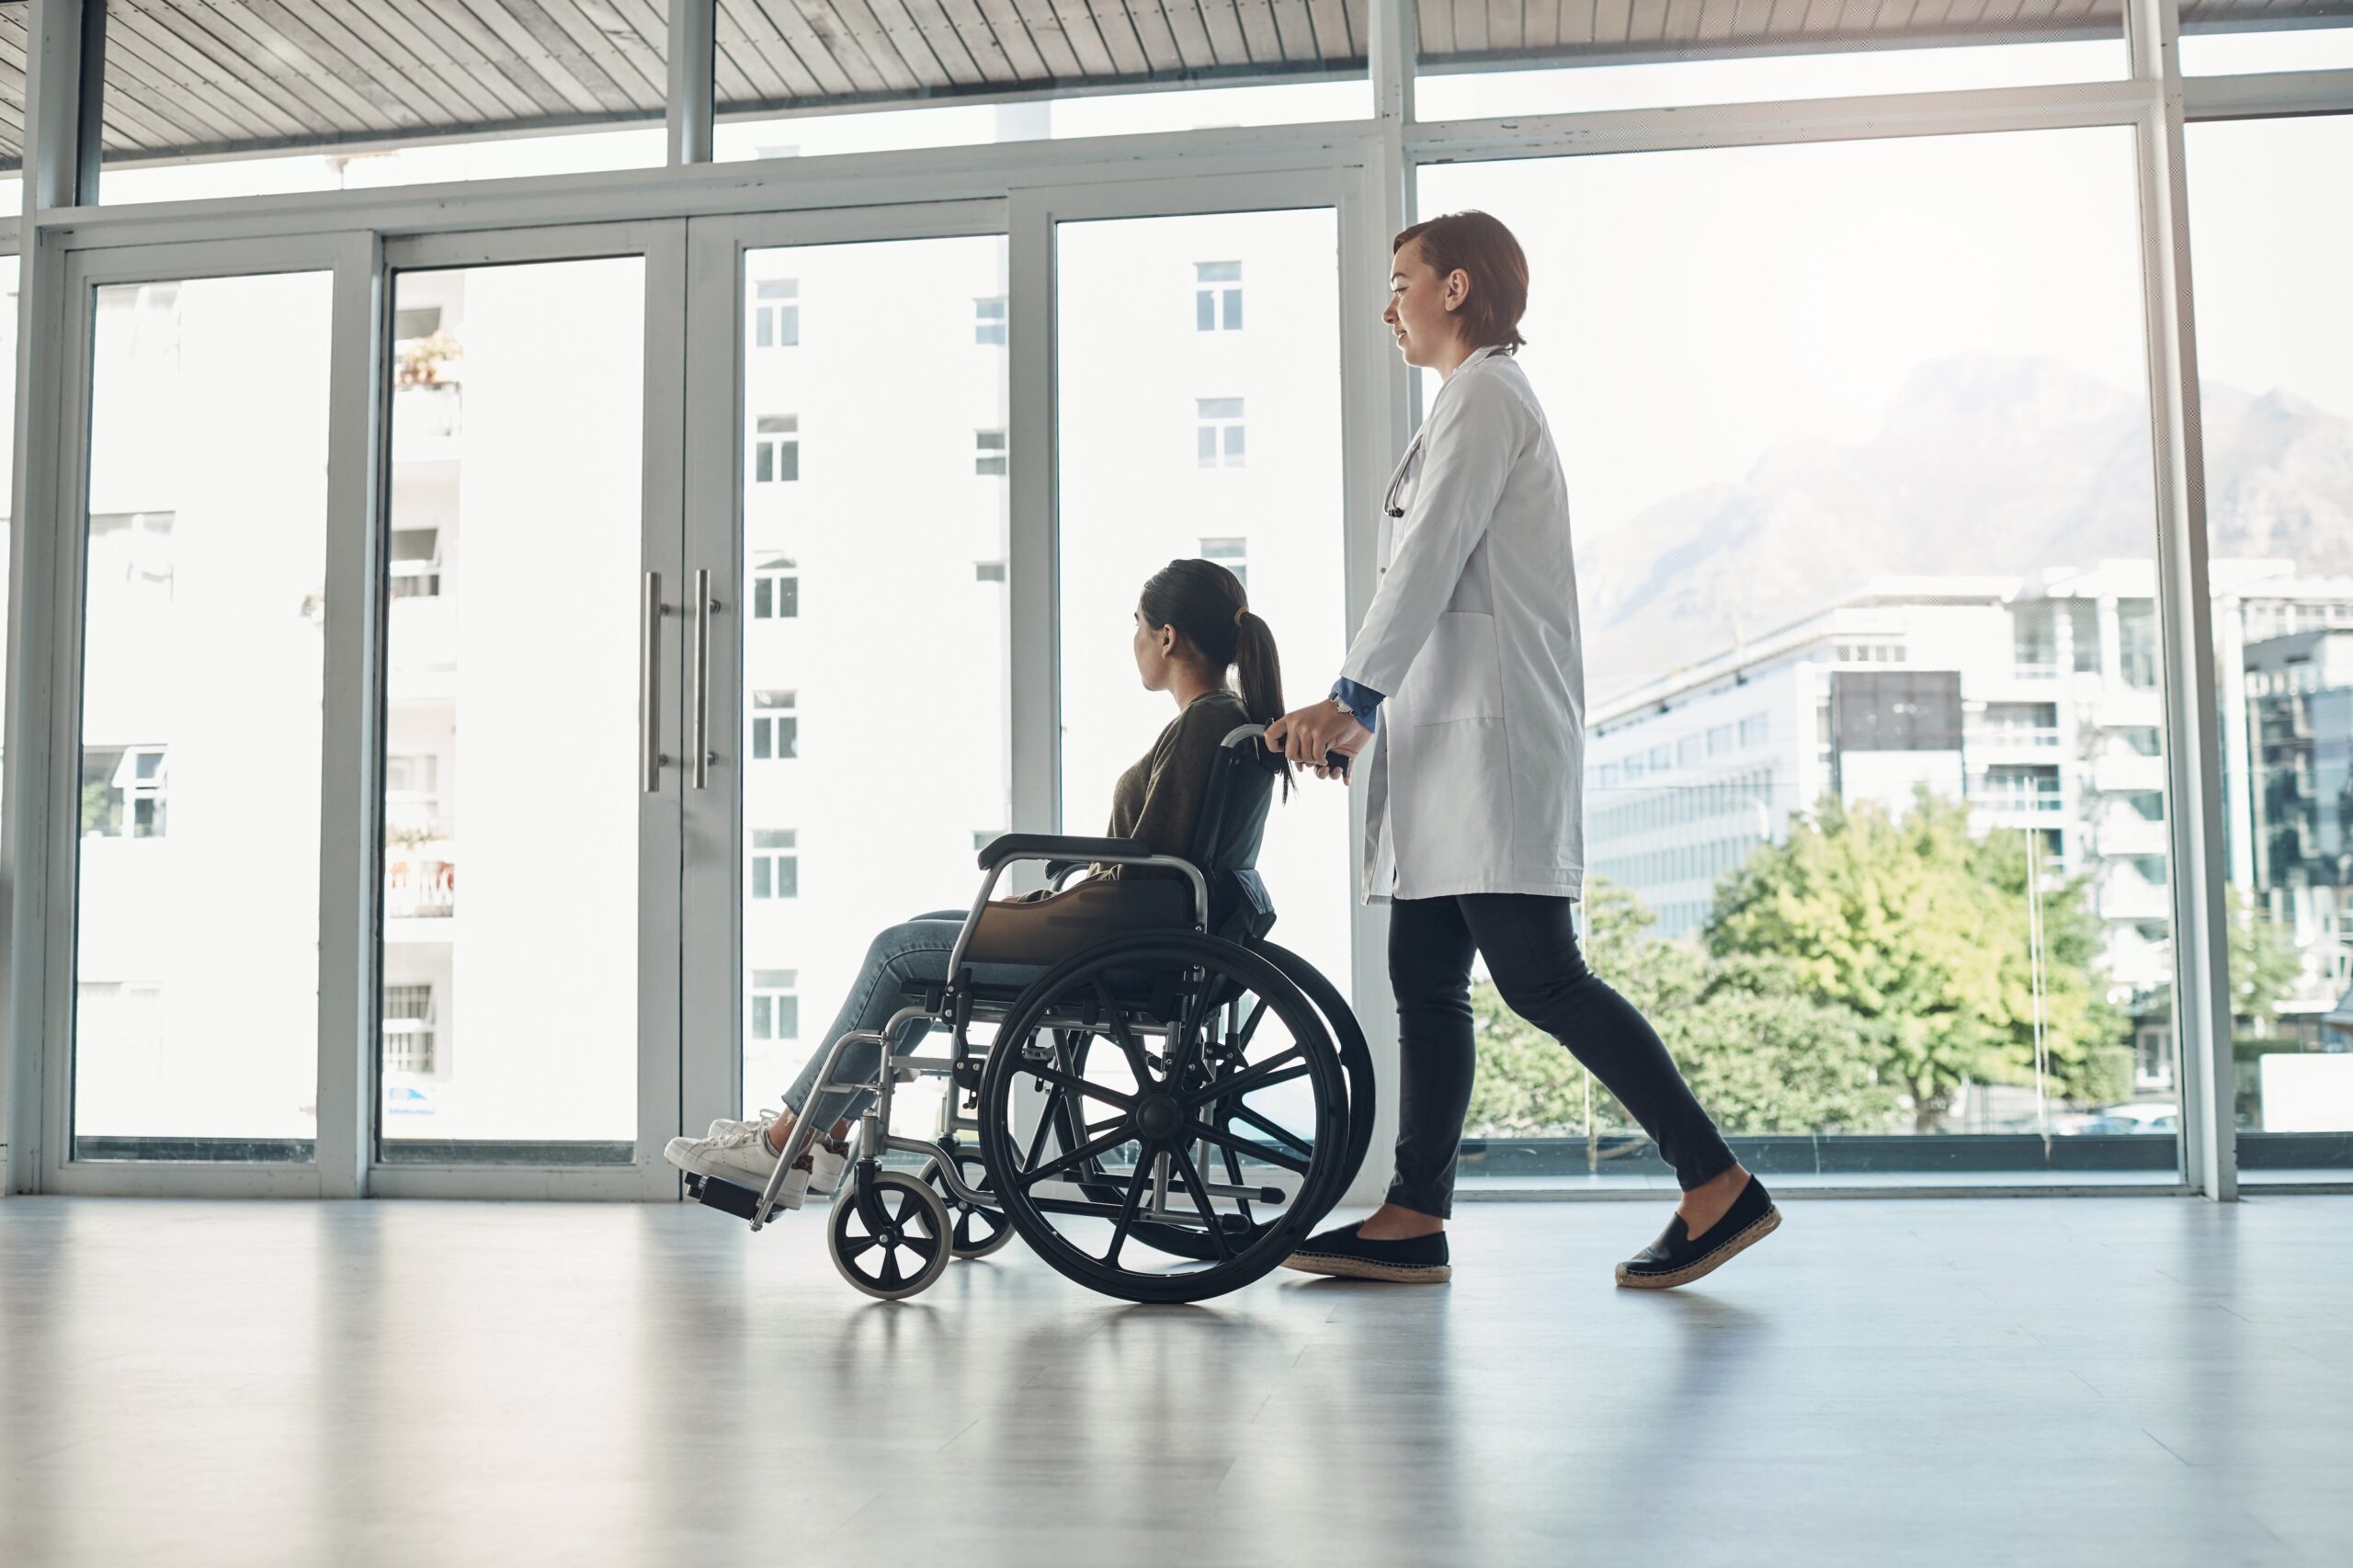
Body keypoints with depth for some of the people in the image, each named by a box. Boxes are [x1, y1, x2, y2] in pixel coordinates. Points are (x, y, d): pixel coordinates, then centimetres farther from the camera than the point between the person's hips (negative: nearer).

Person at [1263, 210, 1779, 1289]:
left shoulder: (1483, 394, -4)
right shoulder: (1481, 399, 26)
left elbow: (1432, 561, -15)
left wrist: (1352, 696, -18)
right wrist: (1367, 713, 19)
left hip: (1491, 738, -10)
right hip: (1455, 743, 10)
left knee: (1539, 978, -12)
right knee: (1425, 983, 6)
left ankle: (1719, 1187, -6)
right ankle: (1414, 1220, 8)